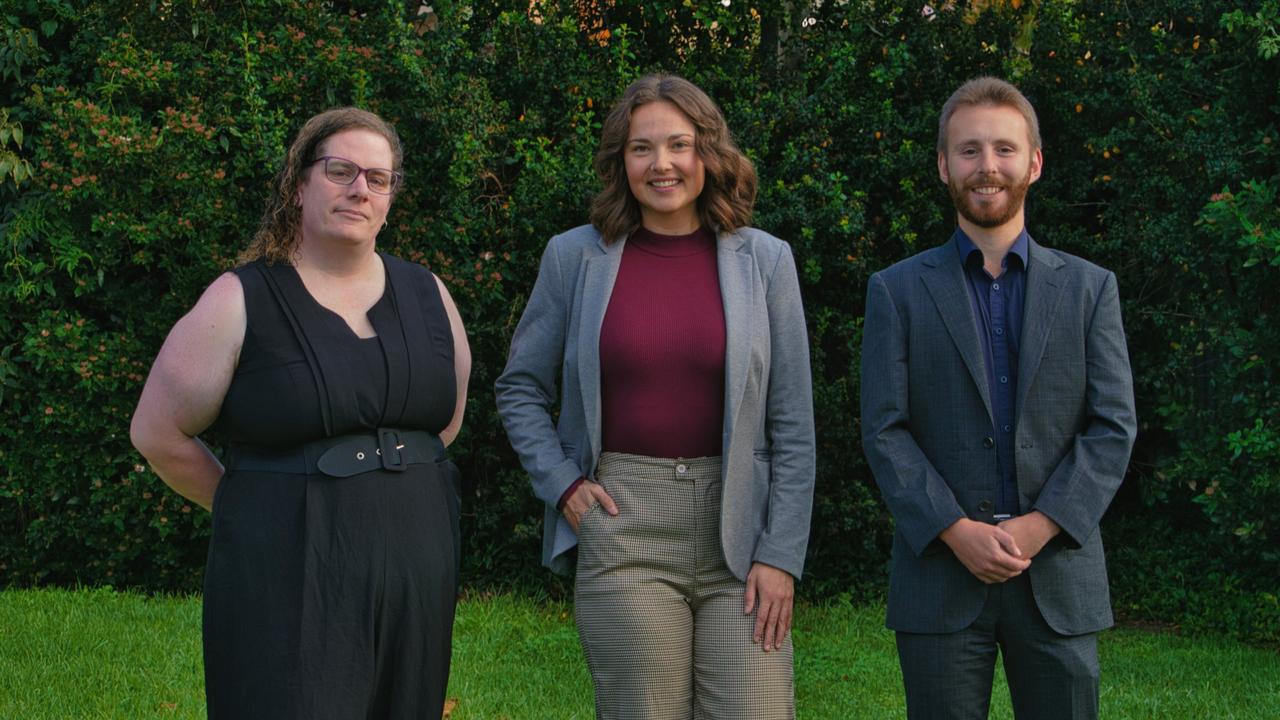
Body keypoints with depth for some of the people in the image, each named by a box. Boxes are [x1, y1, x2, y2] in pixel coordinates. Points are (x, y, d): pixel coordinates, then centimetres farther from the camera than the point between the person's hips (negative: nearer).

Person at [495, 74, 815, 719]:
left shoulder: (764, 260, 4)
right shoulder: (575, 257, 4)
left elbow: (792, 422, 3)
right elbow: (519, 390, 13)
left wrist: (781, 553, -2)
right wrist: (561, 485, -1)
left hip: (739, 529, 1)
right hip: (622, 528, 0)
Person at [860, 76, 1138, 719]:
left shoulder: (1088, 288, 9)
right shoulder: (898, 291, 6)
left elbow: (1113, 428, 2)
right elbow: (883, 432, -1)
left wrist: (1038, 527, -11)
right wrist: (957, 532, -13)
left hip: (1059, 575, 1)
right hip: (940, 578, -1)